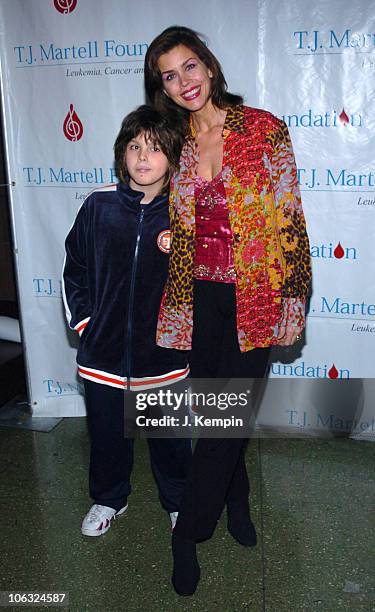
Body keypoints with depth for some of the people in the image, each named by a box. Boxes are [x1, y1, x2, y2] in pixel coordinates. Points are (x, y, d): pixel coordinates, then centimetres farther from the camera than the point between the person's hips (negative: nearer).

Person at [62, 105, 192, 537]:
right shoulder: (99, 204, -4)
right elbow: (74, 267, 6)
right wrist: (82, 319, 1)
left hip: (163, 352, -1)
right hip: (104, 349, 2)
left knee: (170, 435, 16)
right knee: (106, 432, 19)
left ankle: (178, 501, 43)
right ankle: (109, 499, 45)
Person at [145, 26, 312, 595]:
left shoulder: (264, 128, -5)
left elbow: (289, 216, -5)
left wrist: (293, 293, -7)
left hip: (254, 293, -3)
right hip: (199, 296, 4)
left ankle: (188, 534, 20)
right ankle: (236, 499, 40)